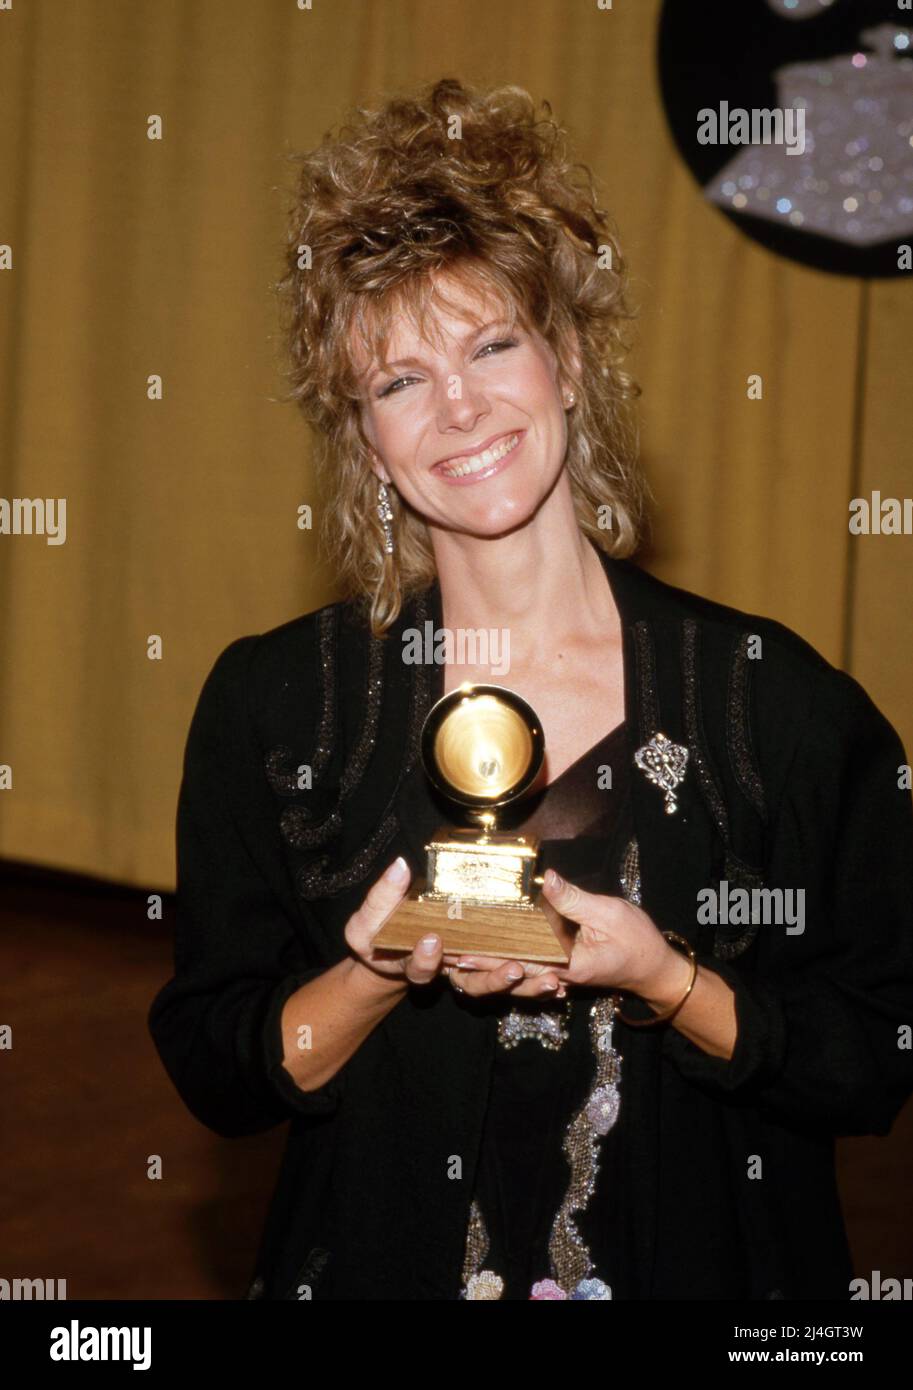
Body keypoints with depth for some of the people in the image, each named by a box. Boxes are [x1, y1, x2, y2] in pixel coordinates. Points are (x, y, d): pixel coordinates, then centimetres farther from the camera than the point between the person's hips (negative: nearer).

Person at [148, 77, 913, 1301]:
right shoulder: (271, 704, -9)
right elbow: (216, 1074, -6)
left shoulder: (781, 696, -10)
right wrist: (382, 977, -23)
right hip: (376, 1261, 0)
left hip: (703, 1265, 0)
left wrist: (665, 982, -22)